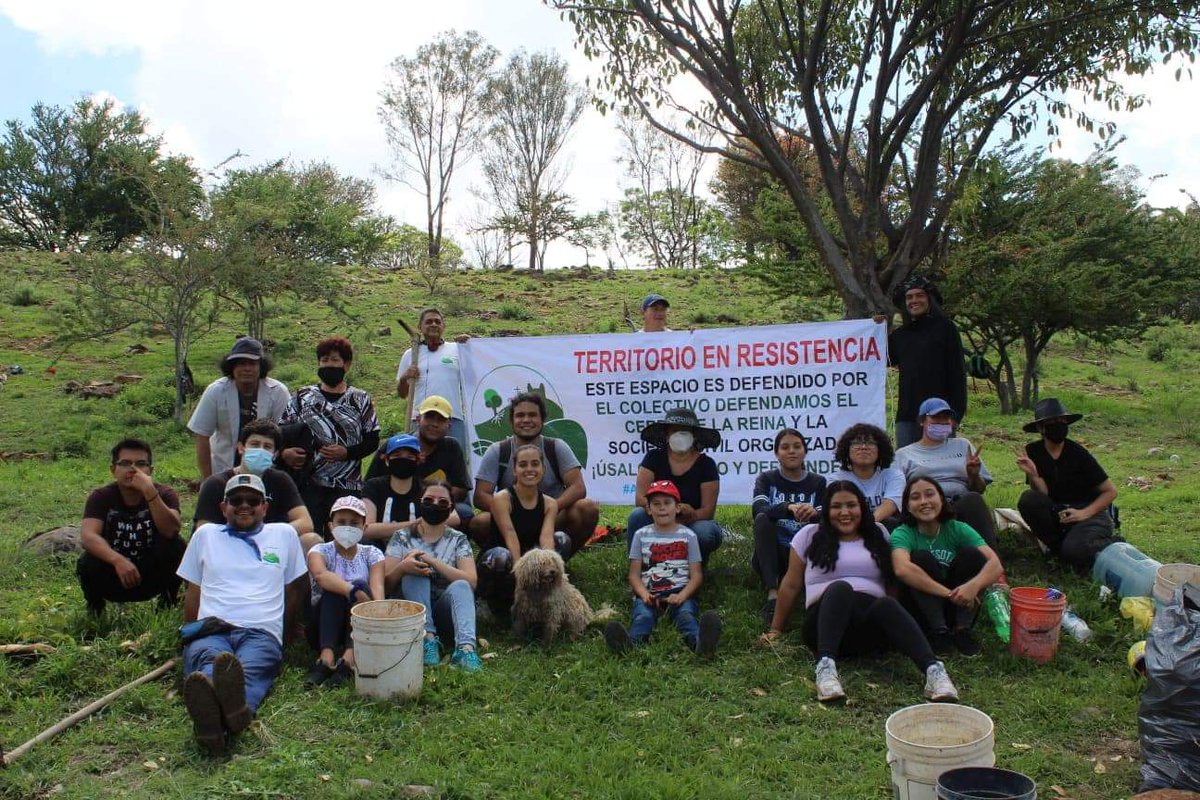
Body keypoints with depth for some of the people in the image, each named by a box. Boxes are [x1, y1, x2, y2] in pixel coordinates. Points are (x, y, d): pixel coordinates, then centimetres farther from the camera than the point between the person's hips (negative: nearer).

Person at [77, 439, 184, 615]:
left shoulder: (164, 494, -11)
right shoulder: (101, 497, -10)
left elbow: (171, 531, -31)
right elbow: (87, 535, -28)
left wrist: (150, 492, -41)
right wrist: (118, 560, -46)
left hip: (151, 576, 0)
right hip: (113, 578, 0)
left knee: (175, 545, -28)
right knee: (87, 564, -30)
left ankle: (168, 601, -1)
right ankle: (95, 605, 4)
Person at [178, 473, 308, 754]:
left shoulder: (284, 534, 23)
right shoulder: (205, 534, 26)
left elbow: (294, 588, 27)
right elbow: (193, 591, 26)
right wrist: (191, 631, 14)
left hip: (261, 632, 0)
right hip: (211, 630, 0)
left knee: (247, 669, -38)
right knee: (210, 660, -39)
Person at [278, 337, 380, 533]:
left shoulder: (361, 400, 8)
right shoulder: (303, 397, 11)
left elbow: (373, 440, 4)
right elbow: (282, 432, 10)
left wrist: (347, 452, -11)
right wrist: (283, 452, -9)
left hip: (348, 487, 0)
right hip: (309, 485, 0)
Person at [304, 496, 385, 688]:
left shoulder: (371, 553, 5)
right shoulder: (321, 551, -1)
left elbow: (377, 586, -15)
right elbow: (321, 575, -27)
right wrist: (353, 591, -45)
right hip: (323, 624, -1)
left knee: (361, 585, -27)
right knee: (334, 588, -27)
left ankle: (349, 659, -43)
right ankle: (326, 657, -43)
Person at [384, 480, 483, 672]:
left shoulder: (458, 540, 3)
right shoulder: (402, 538, 3)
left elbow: (470, 582, -12)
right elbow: (386, 582, -4)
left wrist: (432, 561, -22)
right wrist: (402, 567, -26)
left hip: (446, 612, 0)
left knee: (459, 586, -29)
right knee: (414, 571, -24)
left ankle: (466, 648, -47)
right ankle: (428, 638, -32)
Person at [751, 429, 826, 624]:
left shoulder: (817, 482, 9)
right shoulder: (766, 479, 5)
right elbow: (758, 510, -16)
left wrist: (814, 513, -31)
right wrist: (789, 508, -36)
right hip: (772, 554, 0)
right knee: (763, 519, -30)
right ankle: (773, 594, -39)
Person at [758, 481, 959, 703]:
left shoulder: (878, 535, 20)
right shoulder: (810, 535, 14)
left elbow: (892, 581, 18)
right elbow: (791, 585, 16)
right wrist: (775, 630, 16)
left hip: (871, 627, 1)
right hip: (826, 620, -1)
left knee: (887, 604, -34)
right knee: (840, 588, -35)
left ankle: (933, 670, -53)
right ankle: (825, 667, -53)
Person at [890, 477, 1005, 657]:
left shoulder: (958, 529, -6)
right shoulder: (903, 534, -13)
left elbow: (995, 565, -20)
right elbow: (902, 569, -35)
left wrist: (974, 585, -41)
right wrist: (949, 593, -38)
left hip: (958, 608, 2)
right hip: (923, 612, -2)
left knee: (971, 554, -18)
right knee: (921, 558, -25)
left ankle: (962, 630, -15)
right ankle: (939, 631, -21)